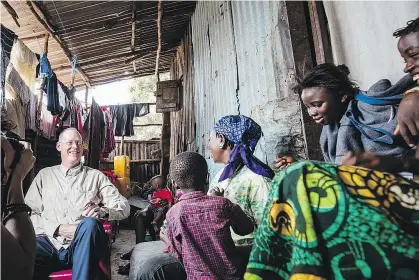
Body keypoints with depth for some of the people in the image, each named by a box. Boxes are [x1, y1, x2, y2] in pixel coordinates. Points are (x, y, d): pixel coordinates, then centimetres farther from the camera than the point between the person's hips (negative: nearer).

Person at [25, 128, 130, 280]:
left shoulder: (95, 176, 11)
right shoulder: (44, 174, 17)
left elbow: (124, 206, 4)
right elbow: (29, 212, 8)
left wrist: (102, 211, -18)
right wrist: (58, 228, -9)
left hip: (82, 245, 0)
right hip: (50, 242, 0)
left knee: (90, 223, -34)